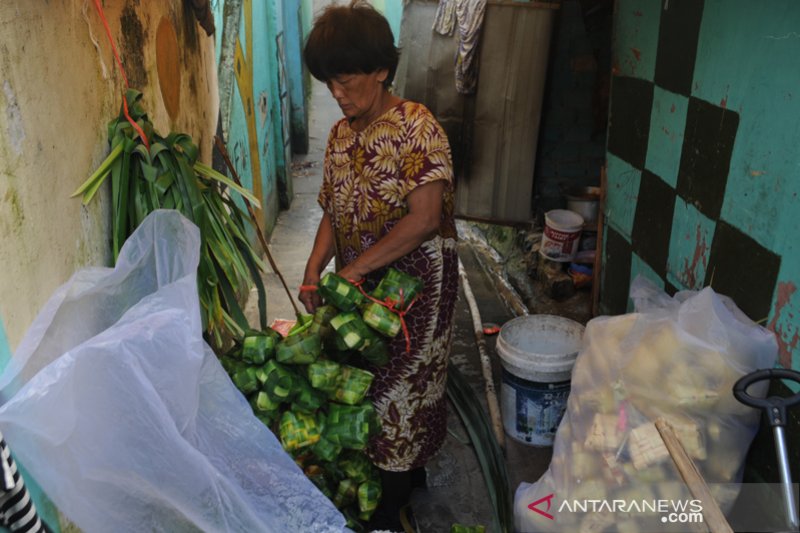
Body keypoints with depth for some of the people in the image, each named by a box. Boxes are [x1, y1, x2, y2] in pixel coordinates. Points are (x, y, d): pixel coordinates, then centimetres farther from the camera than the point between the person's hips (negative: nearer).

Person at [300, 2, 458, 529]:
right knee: (368, 377, 17)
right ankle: (412, 470, 40)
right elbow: (334, 214, 9)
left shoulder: (417, 127, -16)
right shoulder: (341, 135, 6)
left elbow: (423, 218, -24)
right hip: (366, 286, 7)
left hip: (416, 281, -7)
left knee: (397, 384, 3)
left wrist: (355, 267, -22)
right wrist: (313, 271, -6)